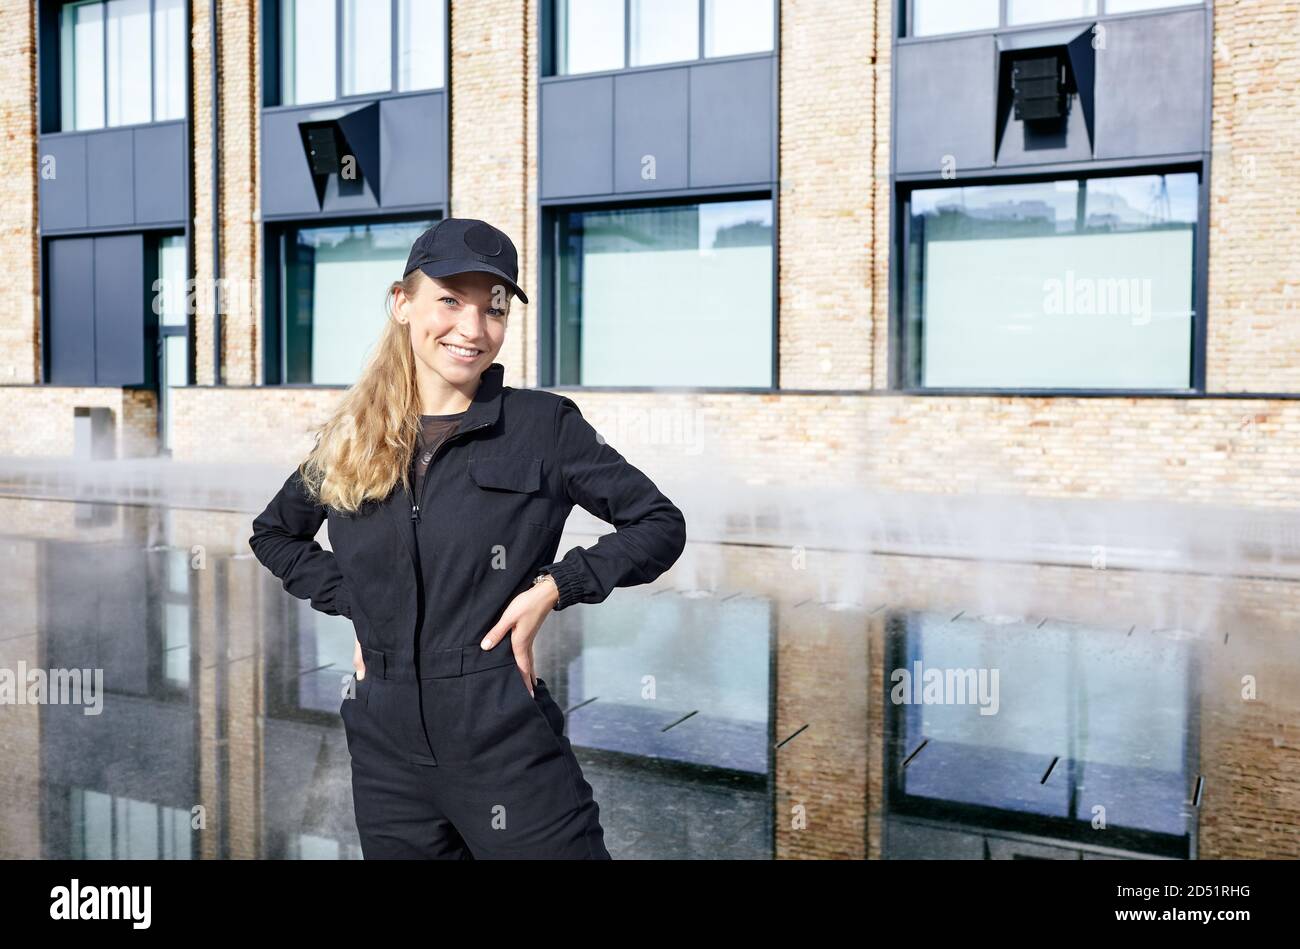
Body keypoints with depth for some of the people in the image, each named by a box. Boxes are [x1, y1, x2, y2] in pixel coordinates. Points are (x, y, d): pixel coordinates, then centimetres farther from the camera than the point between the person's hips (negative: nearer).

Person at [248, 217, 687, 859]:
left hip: (507, 741, -3)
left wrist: (555, 585, -11)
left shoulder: (544, 425, -5)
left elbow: (660, 524, 1)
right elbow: (272, 533, 23)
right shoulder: (350, 441, 6)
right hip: (386, 746, 4)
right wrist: (347, 599, 7)